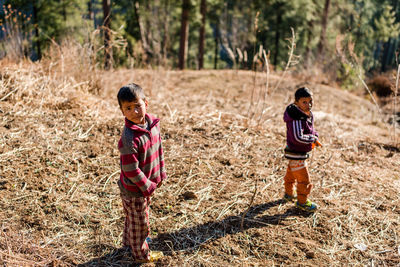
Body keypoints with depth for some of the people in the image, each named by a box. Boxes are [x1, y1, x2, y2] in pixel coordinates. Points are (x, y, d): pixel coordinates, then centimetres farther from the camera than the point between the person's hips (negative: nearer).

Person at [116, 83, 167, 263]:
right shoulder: (129, 137, -31)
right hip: (134, 189, -8)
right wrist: (147, 186, -16)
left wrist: (160, 173, 10)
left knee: (134, 218, 30)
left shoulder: (153, 124, -6)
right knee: (139, 222, 13)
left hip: (147, 184, 8)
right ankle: (141, 253, 36)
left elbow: (158, 149, 8)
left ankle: (129, 241, 54)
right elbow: (130, 169, -27)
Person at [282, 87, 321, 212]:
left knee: (291, 173, 28)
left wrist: (315, 137, -1)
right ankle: (302, 201, 20)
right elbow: (298, 137, -36)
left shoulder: (308, 115, 2)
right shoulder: (297, 119, -29)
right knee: (303, 178, 1)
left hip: (301, 152, 10)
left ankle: (289, 194, 48)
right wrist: (312, 139, -23)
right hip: (296, 154, -10)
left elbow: (311, 129, 18)